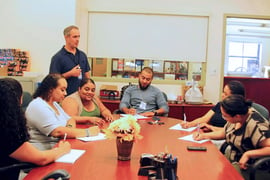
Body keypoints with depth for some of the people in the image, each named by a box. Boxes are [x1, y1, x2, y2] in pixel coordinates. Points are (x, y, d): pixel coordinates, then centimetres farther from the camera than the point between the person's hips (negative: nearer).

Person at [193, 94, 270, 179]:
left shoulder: (255, 125, -28)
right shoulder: (236, 118, -3)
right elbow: (224, 132, 16)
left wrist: (248, 154, -32)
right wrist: (204, 136, 7)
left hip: (245, 167, -8)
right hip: (231, 159, 8)